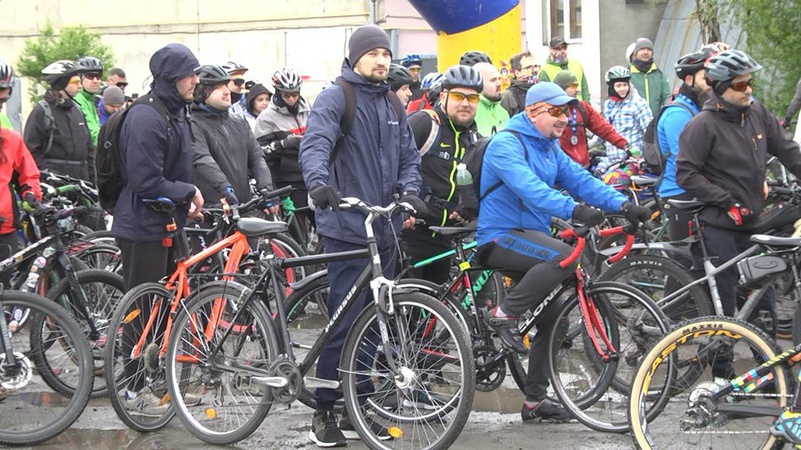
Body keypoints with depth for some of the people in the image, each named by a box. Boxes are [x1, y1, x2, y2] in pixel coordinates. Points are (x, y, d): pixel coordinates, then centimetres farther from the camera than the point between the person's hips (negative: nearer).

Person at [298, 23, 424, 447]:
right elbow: (315, 143, -20)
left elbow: (409, 157, 18)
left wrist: (409, 190, -3)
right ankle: (324, 412, 0)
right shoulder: (335, 98, -6)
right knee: (345, 322, -8)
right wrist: (318, 182, -40)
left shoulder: (392, 105, 17)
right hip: (348, 228, -7)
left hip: (385, 229, 7)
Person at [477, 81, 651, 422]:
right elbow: (528, 187, -31)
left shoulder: (550, 149, 15)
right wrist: (573, 209, -44)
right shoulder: (506, 144, -15)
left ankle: (536, 400, 16)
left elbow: (581, 180, 3)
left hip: (532, 237, 9)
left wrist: (623, 205, -13)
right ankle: (504, 314, -19)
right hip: (501, 237, -9)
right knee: (564, 257, -33)